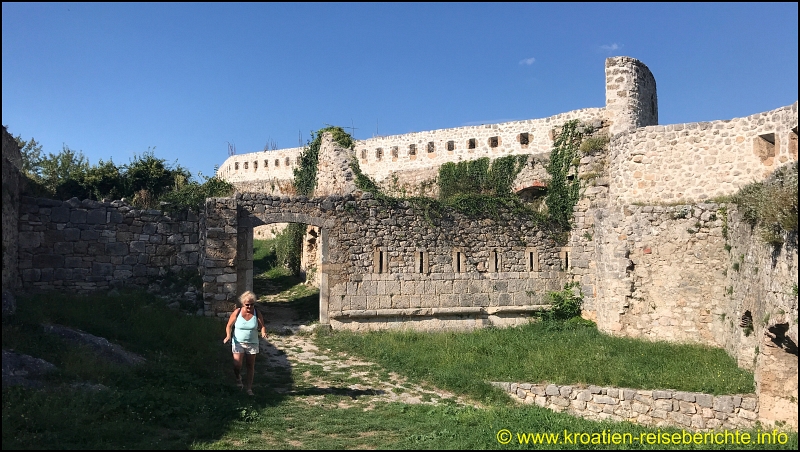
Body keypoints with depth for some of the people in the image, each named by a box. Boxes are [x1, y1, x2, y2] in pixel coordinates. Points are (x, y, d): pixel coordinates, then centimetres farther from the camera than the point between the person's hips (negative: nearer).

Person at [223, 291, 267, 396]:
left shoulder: (257, 313, -6)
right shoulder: (237, 312, -9)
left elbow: (262, 326, -5)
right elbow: (229, 325, -1)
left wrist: (263, 333, -26)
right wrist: (228, 336, -18)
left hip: (252, 343, 2)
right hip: (238, 343, -1)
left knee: (251, 366, 8)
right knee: (237, 365, -13)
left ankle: (249, 388, 23)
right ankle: (238, 379, 22)